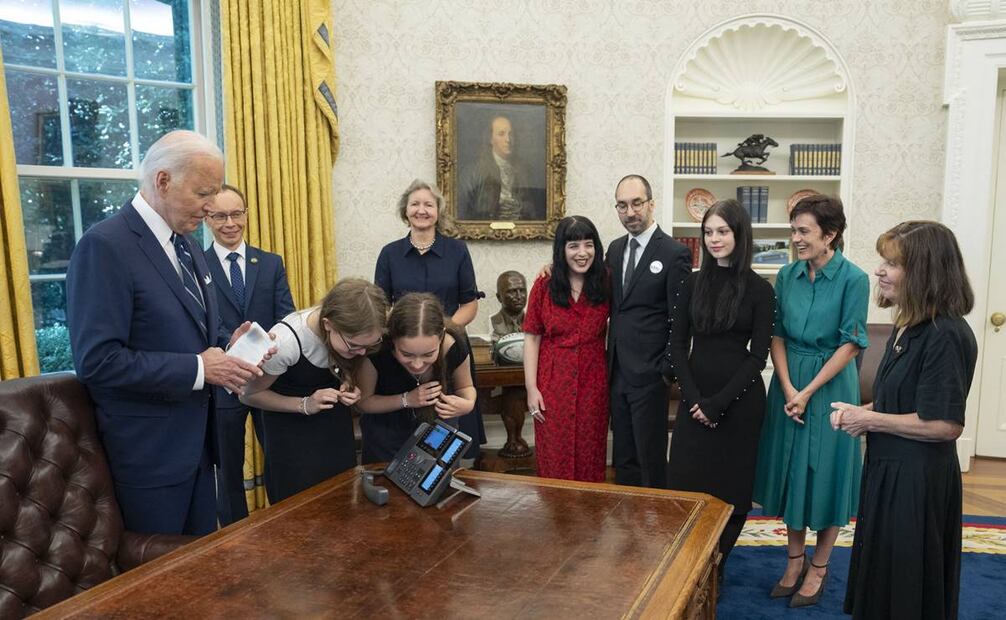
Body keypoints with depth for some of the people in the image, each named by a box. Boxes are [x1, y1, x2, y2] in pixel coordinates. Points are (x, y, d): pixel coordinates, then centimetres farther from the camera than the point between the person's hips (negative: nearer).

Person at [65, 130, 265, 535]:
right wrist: (197, 369, -22)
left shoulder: (184, 242, 9)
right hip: (147, 449, -8)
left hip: (195, 437, 8)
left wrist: (227, 343, -3)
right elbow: (97, 361, -24)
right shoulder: (104, 246, -18)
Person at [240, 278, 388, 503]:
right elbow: (248, 394, -15)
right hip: (289, 425, -3)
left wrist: (349, 384, -19)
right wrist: (305, 405, -26)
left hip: (334, 417, 4)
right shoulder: (285, 341, -34)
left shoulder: (357, 334, -22)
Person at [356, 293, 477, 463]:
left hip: (438, 429, 1)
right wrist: (406, 400, -30)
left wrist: (468, 405, -29)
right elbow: (363, 401, -15)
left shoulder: (454, 347, -29)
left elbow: (465, 387, -7)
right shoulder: (377, 350, -33)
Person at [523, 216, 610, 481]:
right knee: (555, 459, 6)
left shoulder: (604, 285, 1)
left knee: (589, 459, 9)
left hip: (593, 384, 1)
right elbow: (531, 338, -2)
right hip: (553, 384, -1)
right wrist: (531, 387, -7)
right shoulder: (544, 286, -2)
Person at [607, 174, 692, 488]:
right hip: (618, 373, 6)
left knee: (651, 459, 5)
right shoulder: (615, 249, 10)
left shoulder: (675, 254, -10)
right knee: (623, 456, 16)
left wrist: (667, 370, -11)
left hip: (649, 374, -6)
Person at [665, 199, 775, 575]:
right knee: (685, 484, 3)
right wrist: (693, 397, -8)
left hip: (739, 401, -2)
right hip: (695, 398, 2)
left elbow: (758, 356, -6)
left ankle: (715, 567, 26)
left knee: (731, 488, 8)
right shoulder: (693, 283, 4)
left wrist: (718, 402, -12)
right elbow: (678, 344, 3)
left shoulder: (760, 290, -4)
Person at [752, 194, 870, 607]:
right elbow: (777, 335, 2)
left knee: (825, 472, 6)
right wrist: (787, 388, -9)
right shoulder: (787, 275, 1)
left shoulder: (853, 279, -12)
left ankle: (819, 567, 24)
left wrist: (808, 392, -15)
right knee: (790, 470, 11)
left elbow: (850, 344, -12)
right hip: (788, 383, 4)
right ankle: (795, 561, 28)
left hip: (830, 384, -4)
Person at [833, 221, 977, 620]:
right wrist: (858, 411, 1)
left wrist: (870, 420, -17)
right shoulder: (908, 327, 8)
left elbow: (945, 424, -25)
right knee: (879, 574, 22)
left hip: (916, 479, -9)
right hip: (888, 468, 9)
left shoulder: (945, 336, -22)